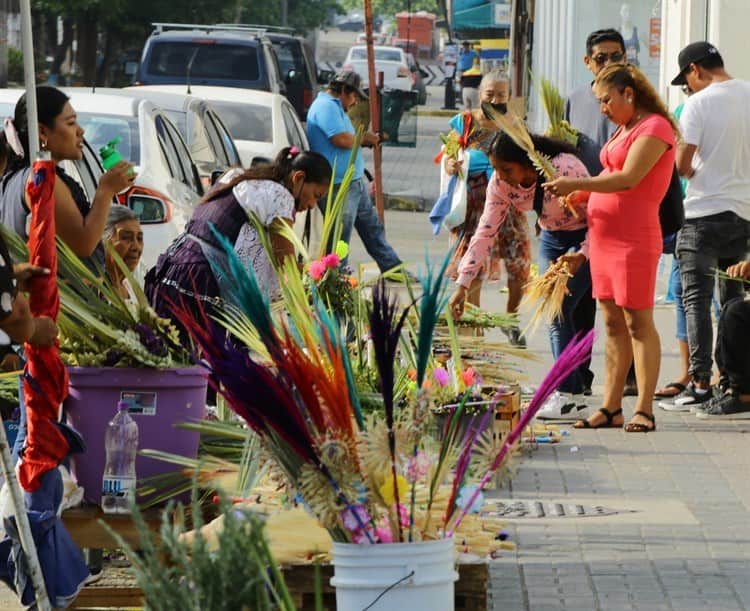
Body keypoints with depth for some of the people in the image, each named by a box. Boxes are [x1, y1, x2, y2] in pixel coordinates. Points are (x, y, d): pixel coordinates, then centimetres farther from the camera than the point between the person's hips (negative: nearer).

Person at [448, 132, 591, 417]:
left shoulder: (566, 170, -32)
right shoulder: (501, 183, -13)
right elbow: (485, 231, -10)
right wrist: (463, 284, -15)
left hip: (584, 237, -6)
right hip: (551, 238, 7)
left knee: (560, 309, -17)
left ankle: (567, 394, -17)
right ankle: (575, 394, 3)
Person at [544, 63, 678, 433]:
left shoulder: (655, 128, -9)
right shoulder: (624, 131, 21)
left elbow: (628, 180, -20)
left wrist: (575, 185, -24)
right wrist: (587, 248, 18)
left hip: (634, 239, -9)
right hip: (604, 236, 9)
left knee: (637, 321, -7)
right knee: (612, 322, 7)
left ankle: (644, 411, -7)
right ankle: (610, 408, 7)